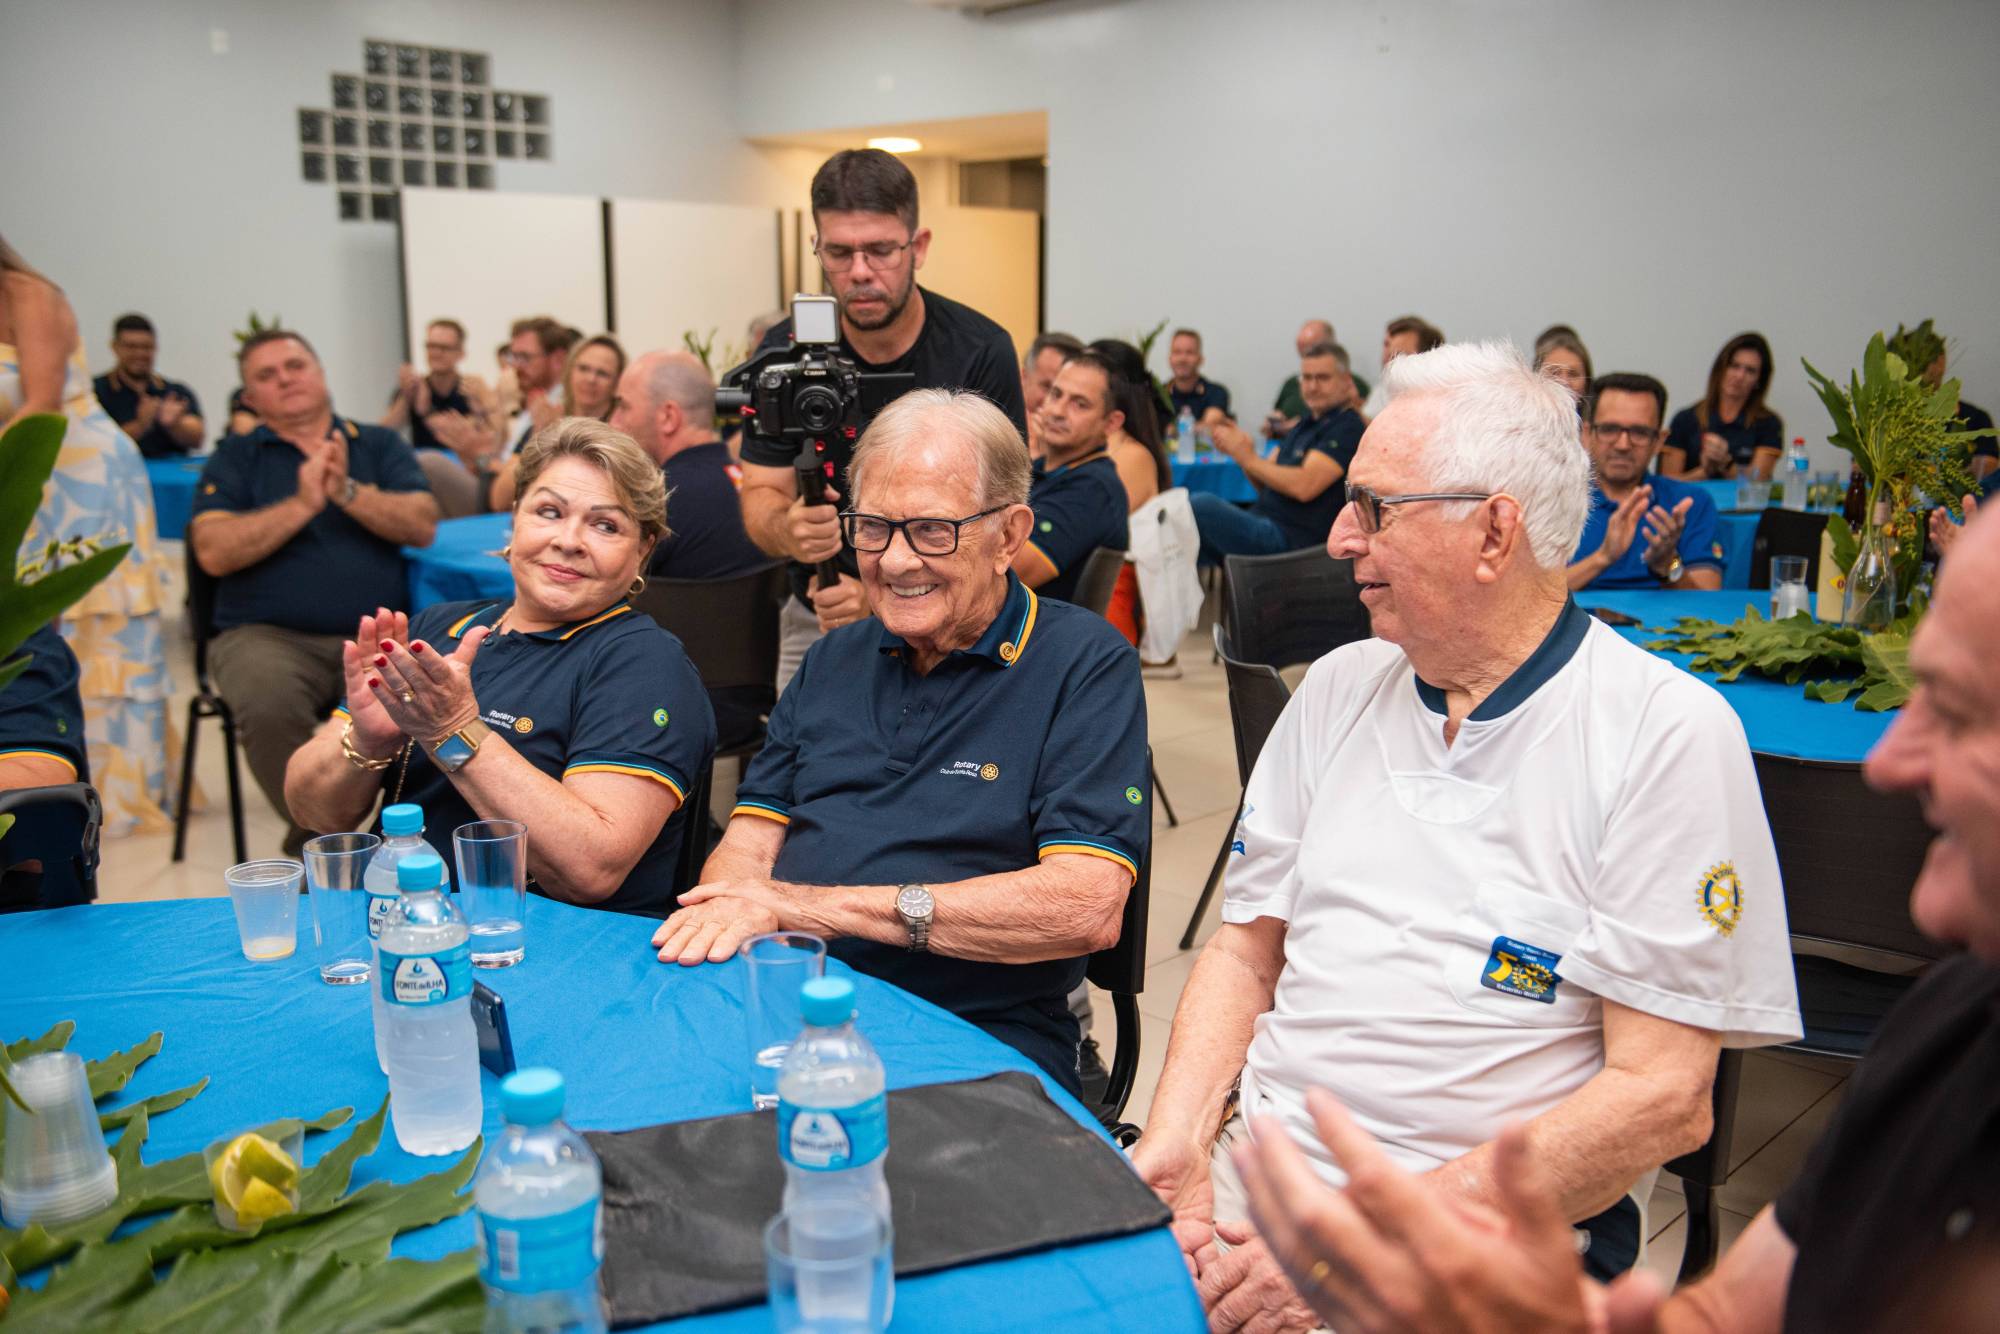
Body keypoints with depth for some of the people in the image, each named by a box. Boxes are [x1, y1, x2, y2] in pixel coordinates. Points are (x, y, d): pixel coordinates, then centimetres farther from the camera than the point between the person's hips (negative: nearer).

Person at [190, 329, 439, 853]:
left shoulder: (380, 445, 15)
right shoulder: (234, 459, 13)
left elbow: (423, 527, 0)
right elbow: (214, 553, -3)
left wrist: (347, 492, -13)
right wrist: (302, 503, -10)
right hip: (268, 634, -1)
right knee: (270, 705, -34)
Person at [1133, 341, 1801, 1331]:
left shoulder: (1667, 732, -8)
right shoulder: (1339, 687, 9)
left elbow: (1662, 1097, -11)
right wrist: (1175, 1144, -6)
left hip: (1487, 1235, -4)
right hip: (1250, 1162, 5)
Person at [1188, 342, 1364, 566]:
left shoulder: (1347, 427, -7)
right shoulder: (1307, 425, 21)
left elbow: (1304, 486, -21)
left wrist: (1249, 458, -12)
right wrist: (1242, 451, -1)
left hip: (1289, 539, -9)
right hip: (1268, 527, 9)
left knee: (1202, 504, -25)